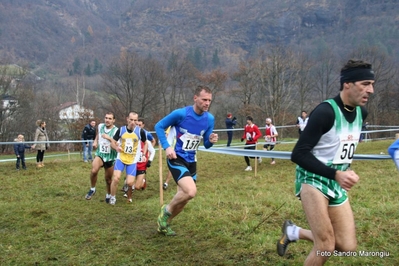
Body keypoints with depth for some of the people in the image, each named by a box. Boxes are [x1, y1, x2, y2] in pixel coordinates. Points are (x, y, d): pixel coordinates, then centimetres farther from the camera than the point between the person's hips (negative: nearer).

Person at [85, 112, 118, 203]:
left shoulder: (116, 131, -14)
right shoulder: (100, 126, -1)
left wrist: (109, 138, -33)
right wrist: (95, 142, 6)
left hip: (110, 157, -1)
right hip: (100, 154, 2)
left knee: (108, 178, 11)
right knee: (94, 171, -28)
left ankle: (108, 195, 37)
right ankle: (92, 189, -4)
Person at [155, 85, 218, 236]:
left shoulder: (210, 119, -2)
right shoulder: (180, 114, -16)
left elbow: (206, 145, 7)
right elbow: (159, 126, -5)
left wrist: (211, 141, -17)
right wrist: (167, 147, -16)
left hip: (191, 161, 6)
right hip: (176, 158, -6)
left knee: (184, 197, 11)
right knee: (191, 192, -24)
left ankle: (164, 223, 35)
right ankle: (166, 211, 5)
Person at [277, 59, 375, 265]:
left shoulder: (361, 112, 5)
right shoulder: (325, 112, -19)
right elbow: (299, 154, -23)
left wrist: (345, 171, 16)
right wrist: (336, 174, -29)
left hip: (337, 183, 8)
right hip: (313, 179, -7)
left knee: (348, 246, 5)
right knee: (326, 247, -14)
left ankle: (294, 232, 24)